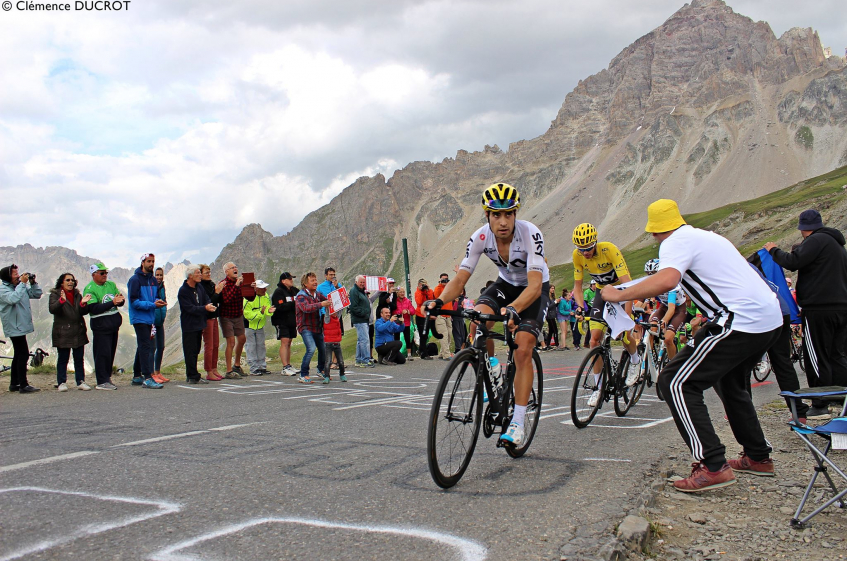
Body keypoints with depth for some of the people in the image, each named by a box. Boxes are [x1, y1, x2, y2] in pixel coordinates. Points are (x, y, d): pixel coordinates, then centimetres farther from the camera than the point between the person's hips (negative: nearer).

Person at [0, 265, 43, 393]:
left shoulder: (20, 287, 12)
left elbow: (37, 295, 16)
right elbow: (13, 299, -31)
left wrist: (33, 283, 1)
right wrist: (22, 284, -26)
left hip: (21, 326, 9)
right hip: (15, 328, -9)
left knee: (19, 356, 14)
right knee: (23, 355, -11)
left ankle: (14, 384, 23)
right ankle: (23, 385, -8)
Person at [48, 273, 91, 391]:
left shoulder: (77, 295, 14)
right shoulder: (55, 294, 0)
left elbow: (84, 312, 5)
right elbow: (52, 309, -17)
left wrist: (83, 303, -15)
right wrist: (61, 301, -34)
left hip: (78, 332, 4)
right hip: (63, 332, -4)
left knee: (79, 358, 6)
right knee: (63, 359, 0)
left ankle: (81, 382, 11)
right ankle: (61, 382, 7)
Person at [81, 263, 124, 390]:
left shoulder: (111, 284, 13)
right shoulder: (89, 289, -8)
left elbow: (121, 301, 13)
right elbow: (94, 308, -18)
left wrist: (121, 300, -12)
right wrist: (113, 303, -24)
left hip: (114, 323, 7)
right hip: (101, 325, -7)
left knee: (111, 352, 11)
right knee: (103, 353, -7)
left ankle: (107, 378, 20)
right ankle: (102, 382, -2)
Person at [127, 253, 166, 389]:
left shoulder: (153, 280, 14)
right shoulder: (135, 279, -9)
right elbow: (134, 302, -15)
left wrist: (159, 302, -3)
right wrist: (152, 304, -22)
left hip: (149, 318, 8)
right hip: (139, 318, -8)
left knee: (142, 347, 14)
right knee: (146, 347, -12)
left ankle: (137, 376, 24)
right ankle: (147, 378, -12)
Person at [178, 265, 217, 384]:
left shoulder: (200, 287, 9)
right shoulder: (183, 291, -14)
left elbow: (207, 300, 14)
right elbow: (190, 308, -20)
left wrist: (209, 306, -9)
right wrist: (205, 308, -27)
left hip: (199, 324, 8)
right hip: (189, 326, -8)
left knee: (196, 351, 12)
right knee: (190, 351, -4)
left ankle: (190, 375, 20)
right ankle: (193, 377, -1)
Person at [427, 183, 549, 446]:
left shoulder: (530, 234, -34)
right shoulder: (481, 237, -23)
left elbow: (535, 285, -41)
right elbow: (460, 278, -23)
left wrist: (513, 309, -60)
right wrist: (439, 301, -42)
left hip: (535, 288, -3)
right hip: (506, 283, 4)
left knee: (523, 350, -19)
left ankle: (518, 422, -10)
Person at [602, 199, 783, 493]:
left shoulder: (675, 242, -6)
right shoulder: (708, 236, 22)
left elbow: (666, 281, -27)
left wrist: (617, 295, -17)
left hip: (741, 321, -10)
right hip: (772, 317, 10)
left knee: (675, 382, -7)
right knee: (729, 381, 30)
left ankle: (713, 466, -11)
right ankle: (758, 457, 36)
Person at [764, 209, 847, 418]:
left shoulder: (816, 240, -9)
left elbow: (793, 262, -20)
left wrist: (773, 250, -1)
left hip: (820, 309, -9)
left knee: (817, 358, -2)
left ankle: (820, 406, 2)